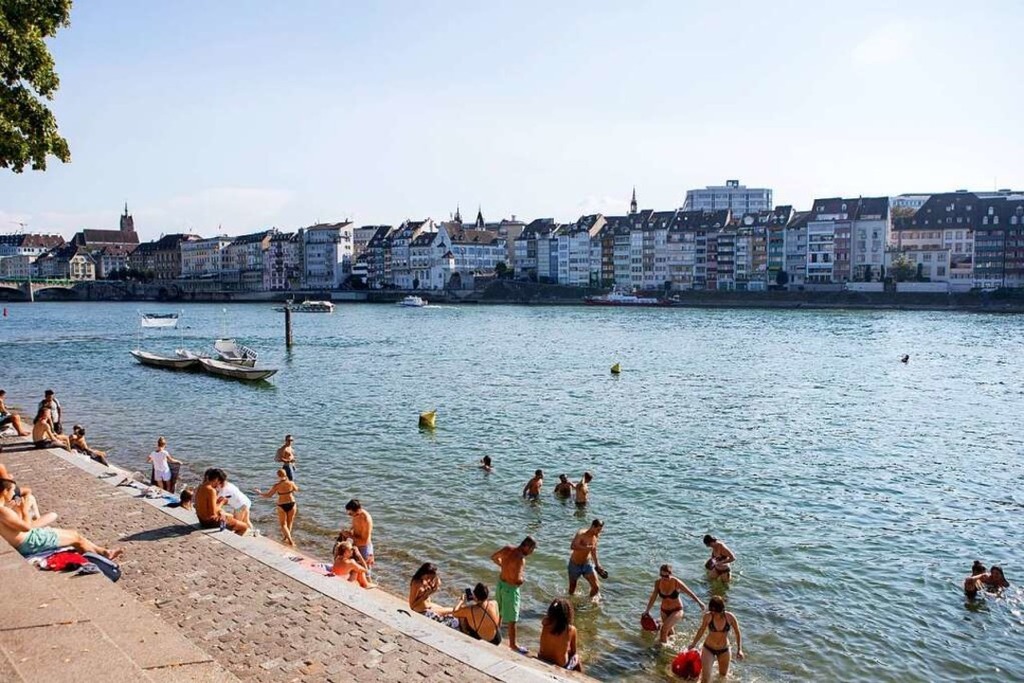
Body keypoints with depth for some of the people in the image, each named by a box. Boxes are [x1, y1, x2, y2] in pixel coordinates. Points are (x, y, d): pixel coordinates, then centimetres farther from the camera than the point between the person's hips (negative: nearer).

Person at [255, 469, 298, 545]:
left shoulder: (276, 486, -13)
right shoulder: (291, 483, -9)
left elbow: (268, 495, -5)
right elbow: (296, 489, 13)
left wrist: (260, 493, 13)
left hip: (282, 506, -2)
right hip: (291, 504, 2)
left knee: (283, 524, 9)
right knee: (290, 522, 21)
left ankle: (290, 541, -5)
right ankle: (287, 537, 35)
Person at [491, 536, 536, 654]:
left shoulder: (507, 549, -5)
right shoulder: (520, 559, -28)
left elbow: (494, 557, 10)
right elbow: (517, 580, -32)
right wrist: (523, 577, -11)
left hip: (501, 583, 8)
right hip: (510, 588, -8)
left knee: (499, 612, 28)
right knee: (512, 619, 8)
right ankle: (513, 644, 20)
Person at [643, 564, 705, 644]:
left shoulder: (676, 583, -25)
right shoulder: (658, 583, -14)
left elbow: (690, 593, -12)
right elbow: (654, 597, 0)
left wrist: (699, 603, -6)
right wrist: (647, 610, 5)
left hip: (676, 610, -4)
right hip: (664, 610, 4)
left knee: (665, 628, -23)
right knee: (670, 632, 20)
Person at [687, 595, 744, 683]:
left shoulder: (730, 617, -21)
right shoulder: (708, 616, -21)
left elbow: (737, 633, -5)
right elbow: (701, 630, -2)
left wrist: (739, 650, -12)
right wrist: (694, 644, 9)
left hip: (724, 650, 1)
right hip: (708, 649, -1)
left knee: (723, 676, 24)